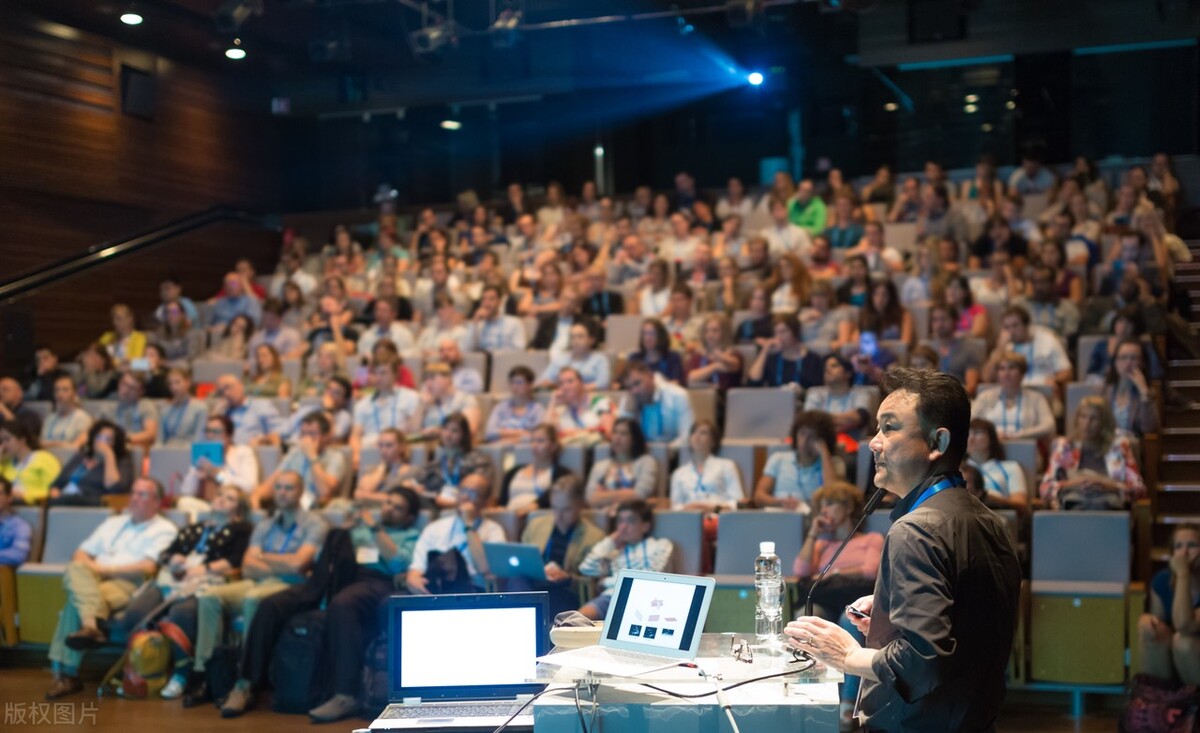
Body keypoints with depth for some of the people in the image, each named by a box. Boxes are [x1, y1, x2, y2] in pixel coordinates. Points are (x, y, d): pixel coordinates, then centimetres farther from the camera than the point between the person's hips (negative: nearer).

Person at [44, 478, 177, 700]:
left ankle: (66, 674, -36)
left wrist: (104, 568, -8)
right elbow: (81, 553, 24)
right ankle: (93, 625, -50)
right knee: (75, 569, -31)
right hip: (93, 579, 5)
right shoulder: (114, 523, 30)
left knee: (75, 601, -32)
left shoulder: (164, 530, 9)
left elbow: (147, 567, -7)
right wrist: (86, 564, -2)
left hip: (127, 584, -5)